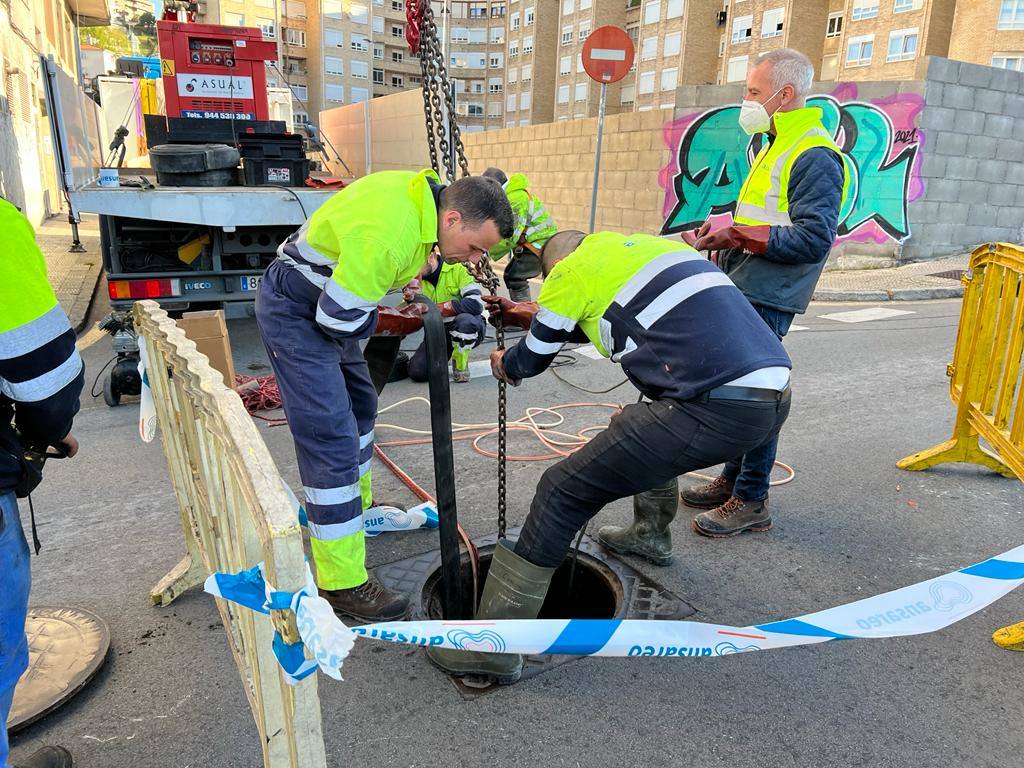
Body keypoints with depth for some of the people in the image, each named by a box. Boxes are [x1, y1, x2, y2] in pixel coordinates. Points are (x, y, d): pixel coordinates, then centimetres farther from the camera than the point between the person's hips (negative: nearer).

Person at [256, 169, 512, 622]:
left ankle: (358, 508, 43)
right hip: (293, 310, -10)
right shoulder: (387, 233, -33)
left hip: (326, 302, 10)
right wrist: (396, 323, -10)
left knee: (359, 404, 22)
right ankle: (342, 585, -6)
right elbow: (338, 317, -28)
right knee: (332, 436, -13)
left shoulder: (426, 199, -4)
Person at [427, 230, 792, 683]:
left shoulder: (569, 272, 4)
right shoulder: (647, 244, 26)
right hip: (776, 395, 9)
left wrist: (503, 365, 39)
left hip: (715, 408, -9)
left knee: (564, 490, 0)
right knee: (649, 426, 35)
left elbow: (532, 360, 16)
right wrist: (533, 314, 46)